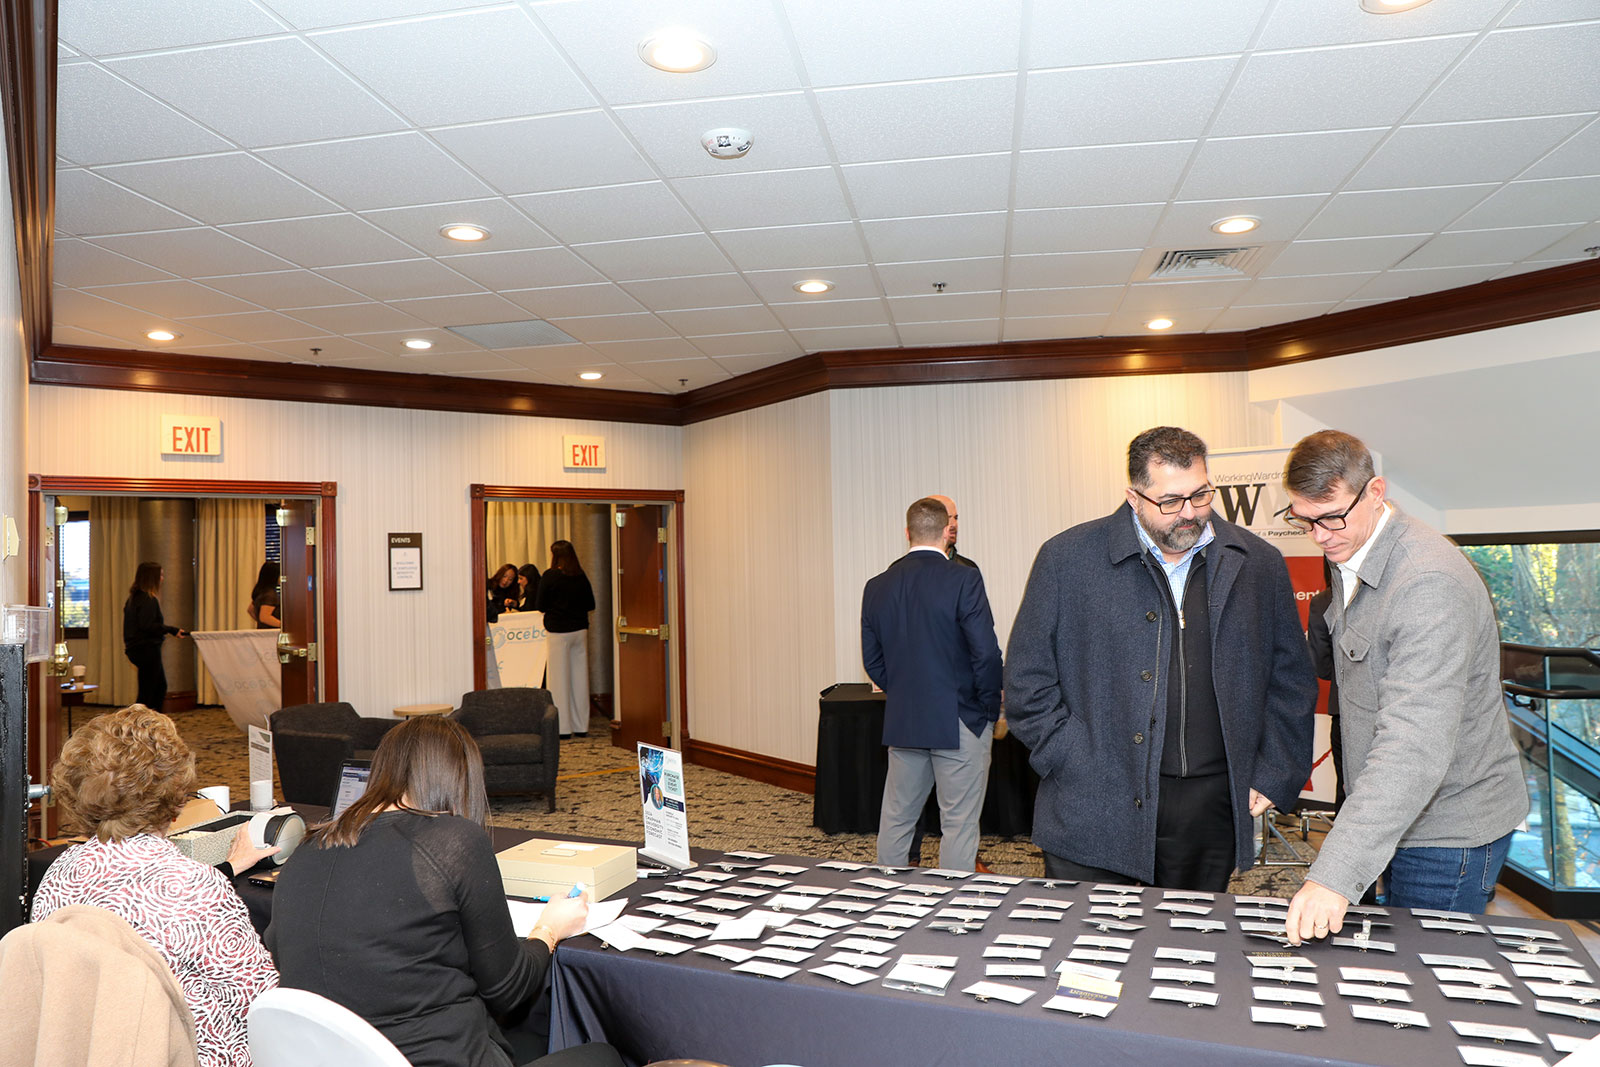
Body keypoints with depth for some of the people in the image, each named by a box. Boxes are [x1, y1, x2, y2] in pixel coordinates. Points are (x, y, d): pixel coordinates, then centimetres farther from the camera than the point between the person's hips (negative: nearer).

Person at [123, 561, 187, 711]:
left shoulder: (133, 598, 14)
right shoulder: (149, 600, -17)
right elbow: (148, 626, -24)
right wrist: (172, 630, -18)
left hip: (136, 648, 10)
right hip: (148, 649, -10)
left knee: (160, 686, 18)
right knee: (147, 692, -5)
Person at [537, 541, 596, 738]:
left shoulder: (549, 576, -8)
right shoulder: (581, 576, 2)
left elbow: (541, 606, -4)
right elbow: (591, 604, 9)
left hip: (558, 631, -4)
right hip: (580, 630, 4)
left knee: (560, 678, 2)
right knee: (580, 676, 9)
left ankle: (563, 727, 4)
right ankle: (581, 726, 14)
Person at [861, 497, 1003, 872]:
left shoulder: (877, 586, 3)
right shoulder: (963, 580, -13)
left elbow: (872, 661, 8)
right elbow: (986, 653, -16)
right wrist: (991, 710, -3)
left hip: (901, 721, 5)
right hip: (959, 721, -5)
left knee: (896, 817, 17)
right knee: (959, 823, 5)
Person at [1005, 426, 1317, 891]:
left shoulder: (1259, 565, 6)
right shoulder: (1068, 559, -4)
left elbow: (1291, 683, 14)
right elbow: (1028, 683, -2)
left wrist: (1273, 777, 7)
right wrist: (1079, 766, -8)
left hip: (1210, 813, 3)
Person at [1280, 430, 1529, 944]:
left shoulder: (1430, 584, -28)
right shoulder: (1348, 555, 3)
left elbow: (1415, 749, -37)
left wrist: (1335, 874, -42)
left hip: (1447, 828, -9)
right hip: (1396, 815, 9)